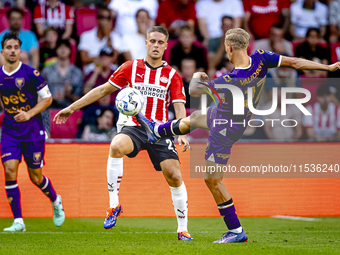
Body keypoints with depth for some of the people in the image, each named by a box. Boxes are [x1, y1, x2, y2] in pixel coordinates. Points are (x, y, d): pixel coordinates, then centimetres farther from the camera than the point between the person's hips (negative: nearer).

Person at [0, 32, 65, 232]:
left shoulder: (31, 73, -10)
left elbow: (47, 98, -4)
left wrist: (29, 114, -16)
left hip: (33, 131, -3)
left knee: (36, 177, 3)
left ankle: (56, 201, 36)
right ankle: (18, 221, -9)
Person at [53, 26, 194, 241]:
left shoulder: (172, 75, 6)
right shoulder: (131, 68, 7)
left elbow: (179, 107, -2)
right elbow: (104, 90, 14)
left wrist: (182, 134, -20)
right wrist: (72, 108, 13)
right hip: (133, 126, -1)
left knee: (174, 177, -13)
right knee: (116, 147, -35)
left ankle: (183, 229, 4)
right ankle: (114, 205, -23)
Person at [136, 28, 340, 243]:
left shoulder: (229, 81, -39)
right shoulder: (260, 59, -23)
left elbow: (194, 90, -27)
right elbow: (294, 62, -19)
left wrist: (196, 76, -3)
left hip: (225, 130, -9)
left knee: (213, 179, 1)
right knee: (192, 118, 33)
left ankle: (236, 231, 9)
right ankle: (156, 131, 64)